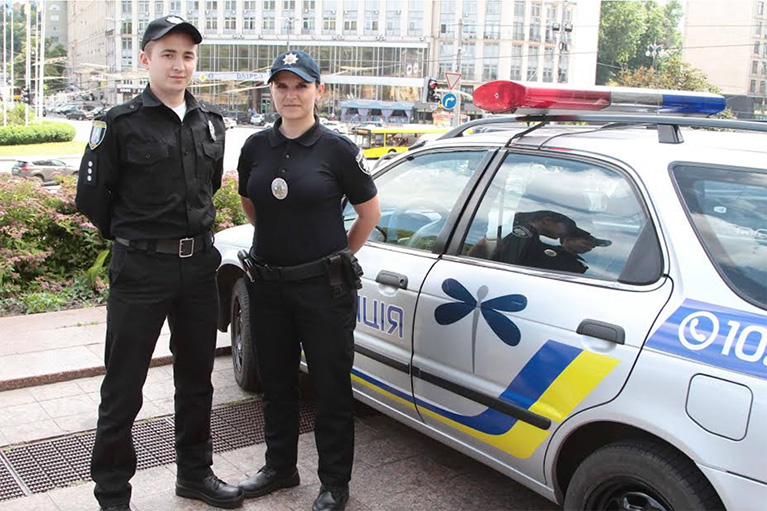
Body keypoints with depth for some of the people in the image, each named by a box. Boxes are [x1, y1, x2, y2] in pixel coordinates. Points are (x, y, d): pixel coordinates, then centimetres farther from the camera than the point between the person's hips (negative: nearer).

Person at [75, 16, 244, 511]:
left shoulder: (211, 122, 7)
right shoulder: (121, 123, -8)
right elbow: (92, 196, -3)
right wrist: (134, 239, 6)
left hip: (200, 264, 5)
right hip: (140, 269, -5)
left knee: (197, 378, 17)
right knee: (124, 387, 4)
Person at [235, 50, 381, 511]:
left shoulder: (337, 149, -8)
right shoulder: (257, 146, 4)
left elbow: (370, 211, 1)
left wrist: (339, 256, 5)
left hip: (323, 285, -5)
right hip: (268, 285, 5)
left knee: (331, 387, 5)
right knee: (277, 382, 17)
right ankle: (280, 468, 36)